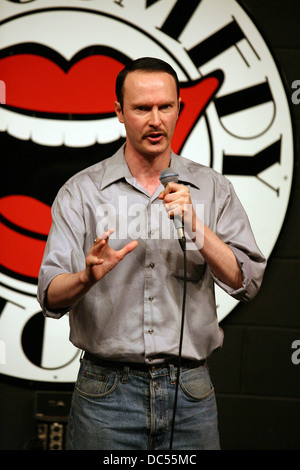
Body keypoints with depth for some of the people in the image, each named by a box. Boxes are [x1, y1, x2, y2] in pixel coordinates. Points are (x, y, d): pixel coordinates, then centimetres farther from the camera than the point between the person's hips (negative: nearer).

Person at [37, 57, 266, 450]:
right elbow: (51, 296, -6)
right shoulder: (81, 192, 1)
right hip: (107, 393, -1)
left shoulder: (212, 189, 6)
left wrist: (195, 226, -16)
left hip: (190, 390, 1)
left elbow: (246, 283, -3)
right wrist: (87, 277, -27)